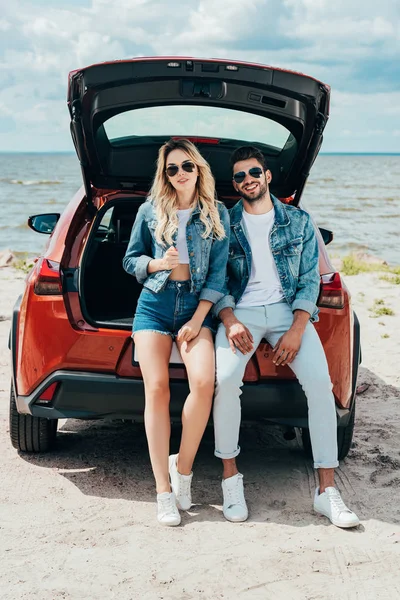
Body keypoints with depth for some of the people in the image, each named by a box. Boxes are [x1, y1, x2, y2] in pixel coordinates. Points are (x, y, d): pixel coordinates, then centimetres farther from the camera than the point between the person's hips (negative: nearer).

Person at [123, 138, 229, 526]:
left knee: (204, 382, -23)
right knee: (157, 389, -11)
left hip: (196, 305, 0)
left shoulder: (217, 214, 6)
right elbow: (130, 260, 14)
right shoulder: (150, 211, 8)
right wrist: (158, 263, -8)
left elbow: (218, 273, 2)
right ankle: (163, 490, -6)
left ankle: (183, 467, -3)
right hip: (155, 304, 1)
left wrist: (198, 319, -7)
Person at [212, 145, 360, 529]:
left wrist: (297, 329, -9)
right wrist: (230, 321, -13)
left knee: (320, 382, -21)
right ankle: (230, 478, -11)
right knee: (225, 380, -28)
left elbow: (309, 279, 5)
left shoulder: (298, 221, 10)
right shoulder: (225, 225, 10)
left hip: (288, 309, 1)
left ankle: (326, 490, -13)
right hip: (241, 311, 0)